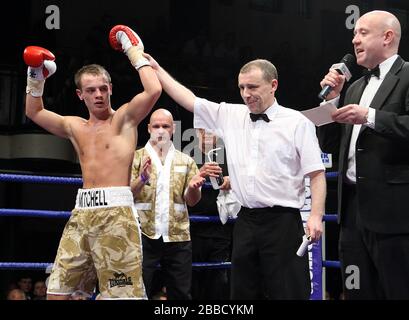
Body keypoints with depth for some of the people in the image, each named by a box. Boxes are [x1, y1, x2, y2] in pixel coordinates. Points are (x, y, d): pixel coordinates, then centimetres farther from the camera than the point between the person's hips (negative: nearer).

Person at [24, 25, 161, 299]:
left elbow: (154, 91, -14)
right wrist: (37, 78, 19)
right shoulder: (75, 127, 19)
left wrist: (134, 51, -5)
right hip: (82, 213, 6)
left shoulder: (124, 118, 3)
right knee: (57, 291, 6)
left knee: (122, 293, -11)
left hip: (115, 211, -6)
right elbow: (34, 112, 33)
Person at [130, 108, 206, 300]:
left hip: (178, 237, 2)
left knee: (180, 293, 6)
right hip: (143, 236, -2)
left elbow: (192, 201, 7)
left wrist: (193, 187, -17)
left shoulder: (186, 161, 11)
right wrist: (142, 179, -23)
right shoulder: (136, 158, 5)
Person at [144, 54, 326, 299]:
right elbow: (189, 100, 16)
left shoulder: (297, 122, -2)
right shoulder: (230, 116, 11)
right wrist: (156, 69, 16)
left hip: (282, 221, -5)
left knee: (288, 292, -5)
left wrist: (316, 216, -15)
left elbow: (317, 173, -5)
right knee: (243, 292, 11)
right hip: (245, 221, 5)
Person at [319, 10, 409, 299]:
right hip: (354, 206, 8)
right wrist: (332, 98, 6)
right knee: (358, 293, 11)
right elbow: (329, 143, 17)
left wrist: (370, 116, -22)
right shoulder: (356, 87, 19)